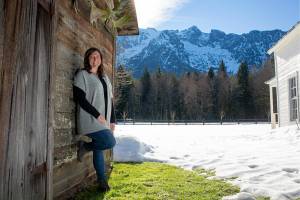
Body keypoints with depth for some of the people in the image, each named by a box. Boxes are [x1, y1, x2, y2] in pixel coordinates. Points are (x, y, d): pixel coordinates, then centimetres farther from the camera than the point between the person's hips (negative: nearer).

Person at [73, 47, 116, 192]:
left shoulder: (105, 78, 18)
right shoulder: (82, 74, -3)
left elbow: (110, 100, 18)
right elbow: (80, 98, -12)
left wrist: (112, 120, 10)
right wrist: (97, 115, -16)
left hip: (103, 121, 6)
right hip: (90, 120, -6)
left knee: (99, 149, 10)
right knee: (110, 142, -19)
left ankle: (102, 181, 20)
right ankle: (84, 146, 5)